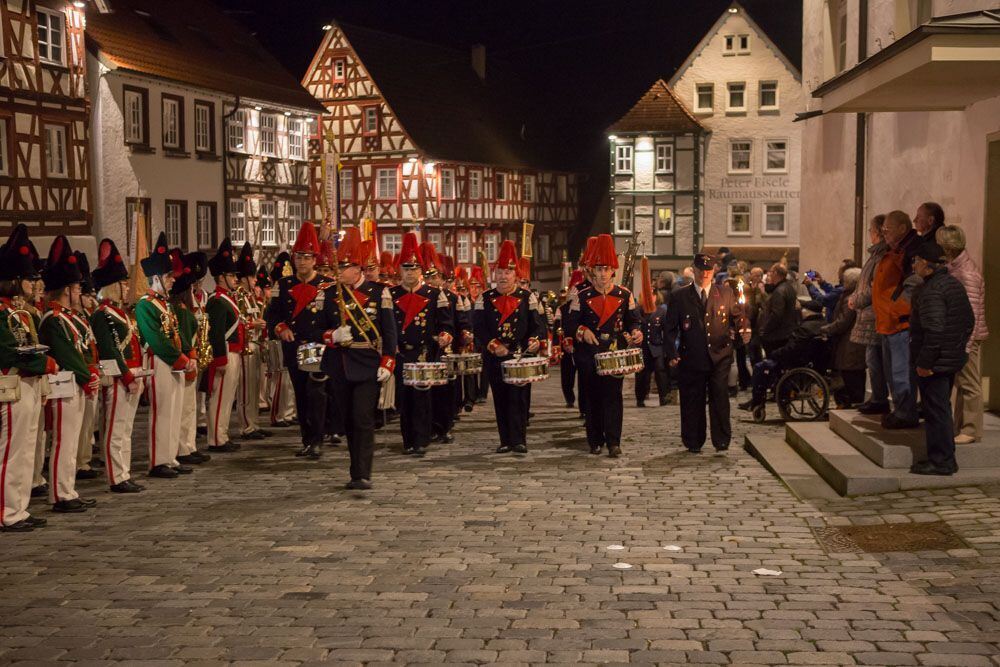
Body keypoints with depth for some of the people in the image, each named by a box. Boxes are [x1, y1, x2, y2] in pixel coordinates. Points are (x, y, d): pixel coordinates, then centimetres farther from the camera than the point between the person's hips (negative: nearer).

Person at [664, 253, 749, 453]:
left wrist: (744, 330, -9)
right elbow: (670, 328, 5)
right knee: (692, 402, 4)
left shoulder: (726, 293, 10)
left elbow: (738, 315, 13)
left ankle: (721, 441, 5)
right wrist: (671, 354, -5)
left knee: (720, 398, -6)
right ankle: (693, 443, 16)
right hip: (691, 359, 0)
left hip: (720, 357, 0)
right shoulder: (679, 297, 5)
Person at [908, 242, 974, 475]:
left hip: (934, 366, -10)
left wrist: (924, 362, -22)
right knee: (942, 409, 17)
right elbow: (969, 320, 18)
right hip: (953, 360, 10)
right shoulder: (955, 284, 12)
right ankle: (946, 458, 24)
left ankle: (941, 461, 2)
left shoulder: (931, 291, -20)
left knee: (936, 411, -3)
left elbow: (934, 329, -26)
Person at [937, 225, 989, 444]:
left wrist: (965, 345, -22)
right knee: (961, 383, 15)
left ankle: (972, 430, 4)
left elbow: (972, 313, -21)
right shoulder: (954, 268, 9)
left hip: (968, 337, -9)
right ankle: (960, 426, 24)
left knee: (970, 384, -2)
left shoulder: (967, 273, -20)